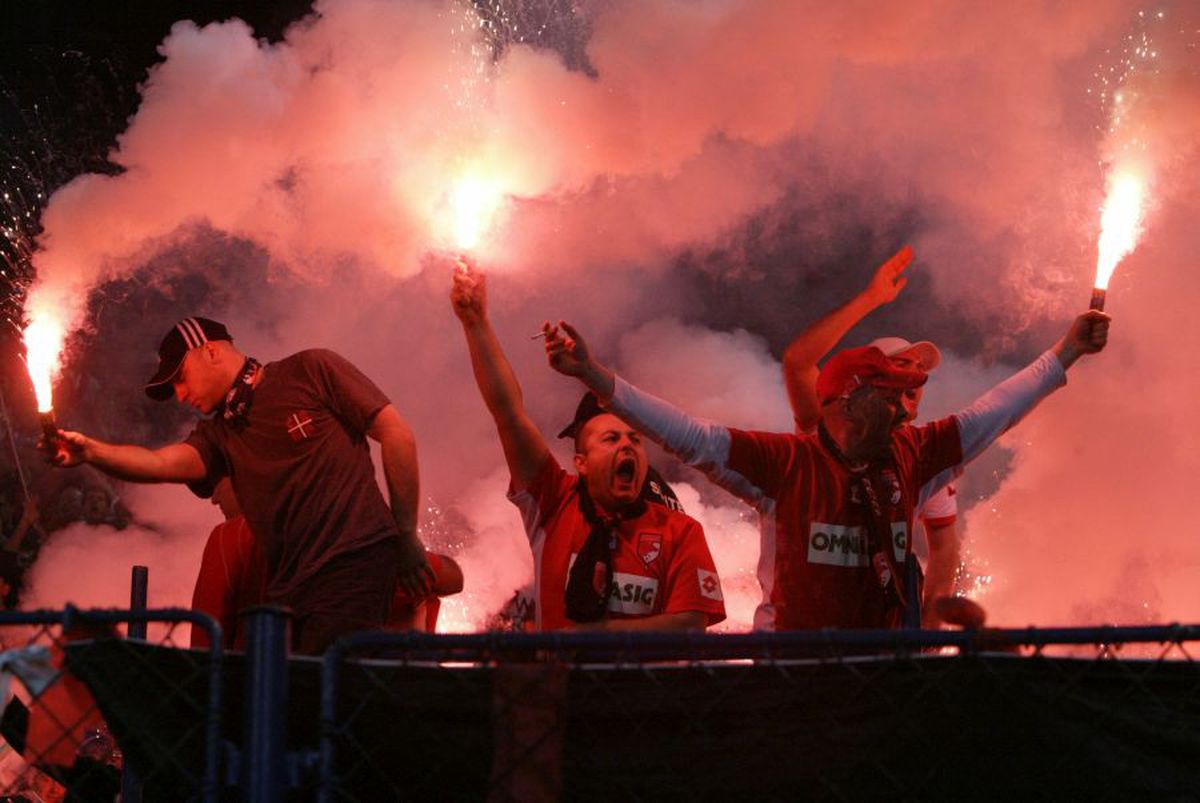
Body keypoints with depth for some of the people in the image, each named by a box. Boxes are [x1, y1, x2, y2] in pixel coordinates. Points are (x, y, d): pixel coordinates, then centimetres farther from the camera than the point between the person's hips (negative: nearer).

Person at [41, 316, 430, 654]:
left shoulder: (310, 371, 5)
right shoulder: (218, 434, 18)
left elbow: (395, 433, 2)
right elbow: (162, 463, -3)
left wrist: (406, 535, 1)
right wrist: (90, 451, -21)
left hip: (354, 561, -6)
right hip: (287, 586, 6)